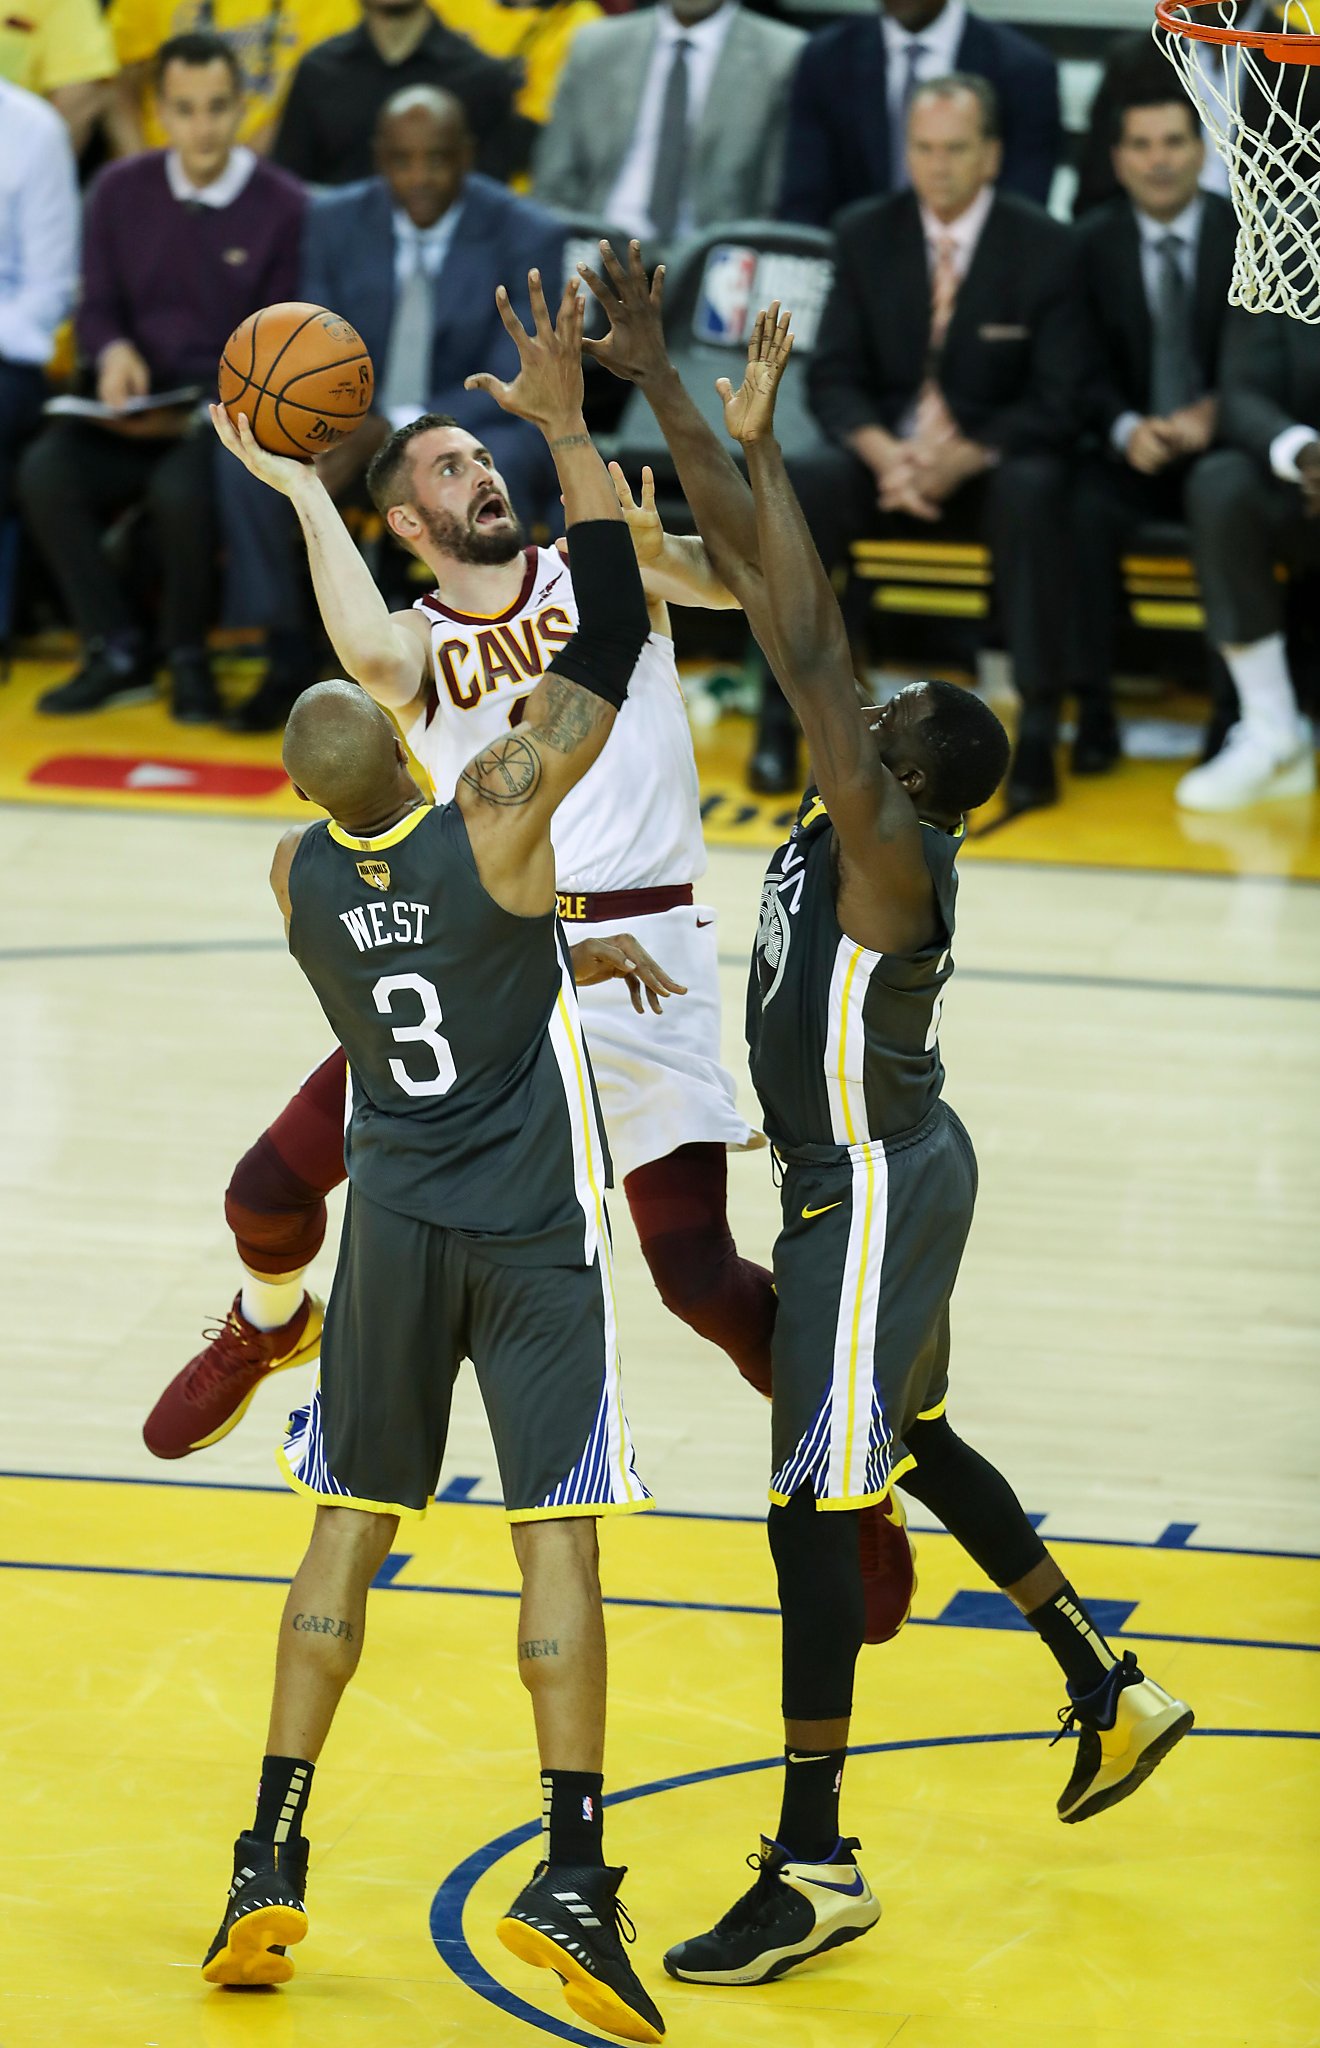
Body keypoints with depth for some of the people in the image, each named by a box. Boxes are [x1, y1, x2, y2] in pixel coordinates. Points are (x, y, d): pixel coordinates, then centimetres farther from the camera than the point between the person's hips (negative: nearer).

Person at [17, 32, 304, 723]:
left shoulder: (282, 208, -5)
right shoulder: (121, 192, 5)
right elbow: (98, 306, 12)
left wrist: (204, 417, -18)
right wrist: (114, 352, -13)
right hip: (136, 408, 4)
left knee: (182, 488, -36)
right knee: (45, 473, -27)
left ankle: (188, 657, -7)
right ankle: (117, 653, -7)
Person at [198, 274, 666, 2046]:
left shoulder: (298, 873, -3)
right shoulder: (495, 819, -15)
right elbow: (614, 638, -11)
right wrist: (566, 423, -7)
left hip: (393, 1230, 4)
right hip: (535, 1233, -3)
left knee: (350, 1527, 12)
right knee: (558, 1540, -4)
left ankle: (272, 1860, 9)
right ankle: (573, 1874, -13)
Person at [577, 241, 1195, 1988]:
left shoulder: (895, 854, -25)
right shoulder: (851, 805, -1)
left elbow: (809, 649, -36)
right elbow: (756, 571, 1)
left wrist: (760, 439, -35)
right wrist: (656, 387, 0)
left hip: (872, 1191, -10)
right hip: (882, 1172, 10)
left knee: (813, 1504, -7)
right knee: (911, 1443, 26)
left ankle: (813, 1869, -3)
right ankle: (1112, 1693, 40)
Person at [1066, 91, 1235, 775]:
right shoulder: (1093, 243, 6)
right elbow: (1088, 371, 3)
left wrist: (1215, 414, -18)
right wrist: (1127, 430, -17)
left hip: (1220, 444, -1)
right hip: (1131, 454, 1)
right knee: (1084, 511, -31)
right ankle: (1093, 711, -24)